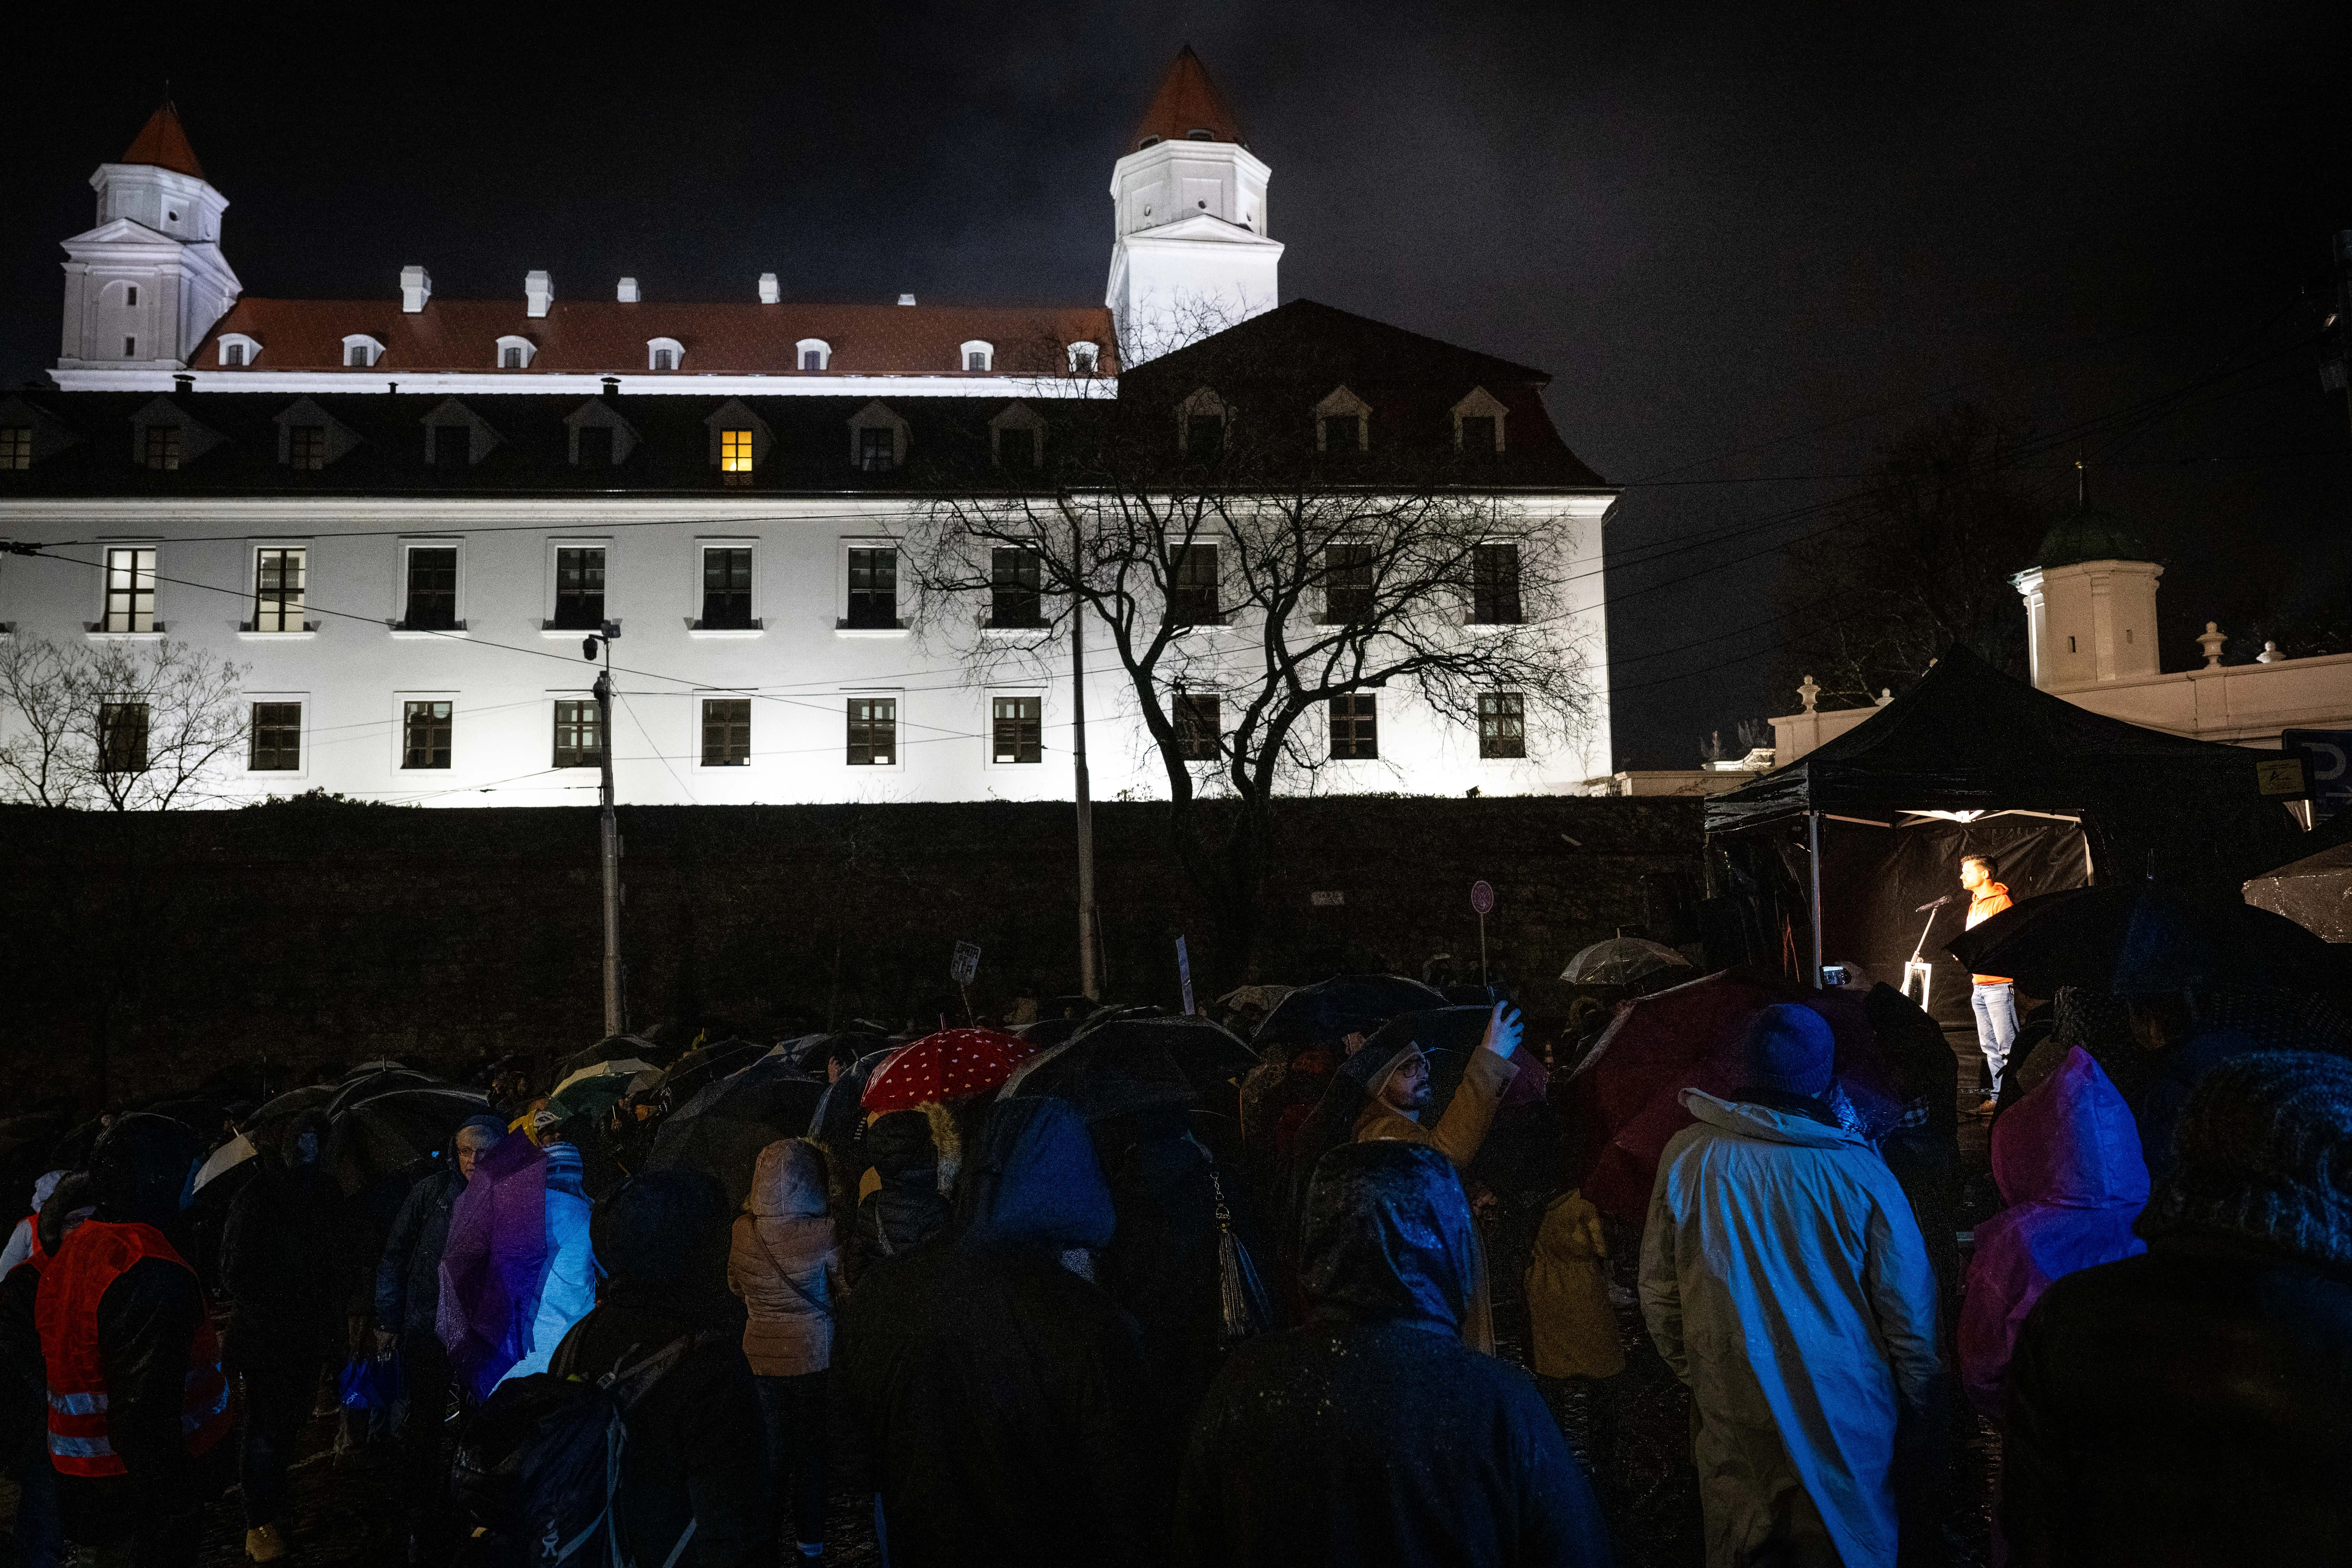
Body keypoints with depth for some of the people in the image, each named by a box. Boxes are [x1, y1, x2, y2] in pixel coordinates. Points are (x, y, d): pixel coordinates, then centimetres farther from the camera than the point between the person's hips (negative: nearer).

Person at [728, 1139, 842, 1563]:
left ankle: (764, 1531, 31)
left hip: (761, 1354, 3)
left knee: (771, 1444, 19)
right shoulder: (824, 1232, -21)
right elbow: (848, 1290, -6)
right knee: (813, 1446, 13)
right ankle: (811, 1538, 23)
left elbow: (736, 1286, 8)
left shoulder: (743, 1231, -9)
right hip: (814, 1353, -3)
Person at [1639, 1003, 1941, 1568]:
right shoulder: (1859, 1171, -14)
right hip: (1842, 1413, -1)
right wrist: (1920, 1403, 9)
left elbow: (1658, 1295, 0)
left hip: (1730, 1413, 1)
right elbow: (1909, 1305, -6)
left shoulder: (1687, 1155, -9)